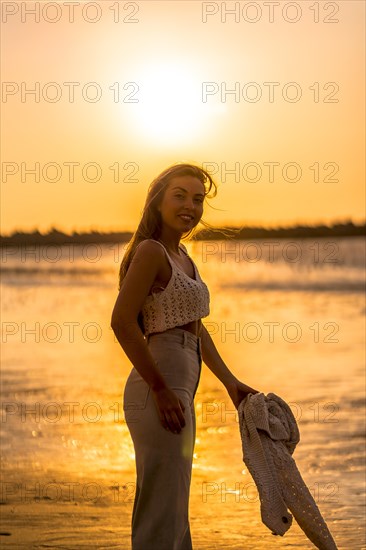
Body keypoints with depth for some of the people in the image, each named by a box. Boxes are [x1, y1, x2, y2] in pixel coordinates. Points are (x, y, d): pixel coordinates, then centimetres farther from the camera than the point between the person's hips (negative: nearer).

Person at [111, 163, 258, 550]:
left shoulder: (182, 256, 15)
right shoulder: (150, 250, -13)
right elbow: (122, 321, -22)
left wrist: (230, 382, 20)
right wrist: (161, 390, -21)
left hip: (177, 391, 10)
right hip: (159, 390, -10)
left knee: (171, 514, 20)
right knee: (161, 517, -7)